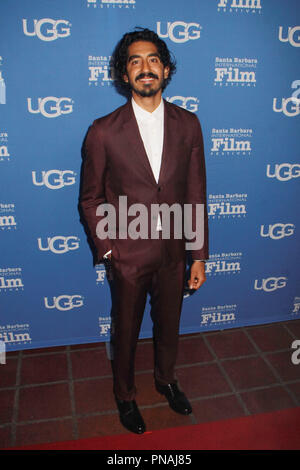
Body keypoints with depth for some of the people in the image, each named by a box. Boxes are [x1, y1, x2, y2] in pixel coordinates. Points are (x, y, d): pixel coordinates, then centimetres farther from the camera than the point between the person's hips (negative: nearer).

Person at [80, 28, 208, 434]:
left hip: (173, 251, 3)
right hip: (129, 253, -2)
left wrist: (199, 255, 0)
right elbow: (91, 198, -1)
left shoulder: (188, 124, -3)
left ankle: (166, 379, 52)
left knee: (169, 324, 22)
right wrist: (107, 247, -8)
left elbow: (196, 193, -1)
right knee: (126, 332, 17)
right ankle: (125, 396, 45)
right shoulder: (104, 131, -11)